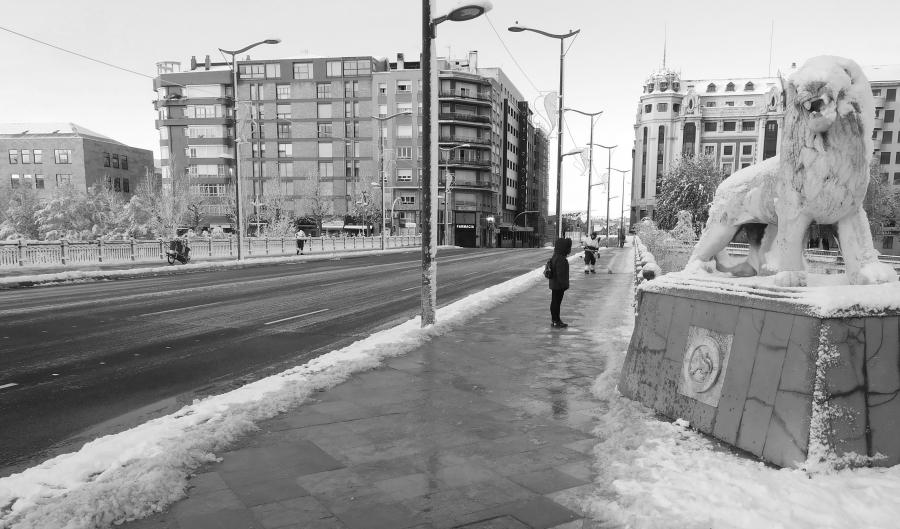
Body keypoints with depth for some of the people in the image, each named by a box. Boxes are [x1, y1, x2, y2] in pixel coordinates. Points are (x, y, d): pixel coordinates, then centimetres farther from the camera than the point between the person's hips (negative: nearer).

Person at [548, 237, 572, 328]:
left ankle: (553, 320, 25)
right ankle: (557, 321, 6)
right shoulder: (561, 259, -22)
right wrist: (564, 285, -19)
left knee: (554, 302, 16)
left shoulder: (555, 257, 10)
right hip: (558, 286, -10)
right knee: (557, 302, -2)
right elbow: (560, 274, -24)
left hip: (554, 284, 10)